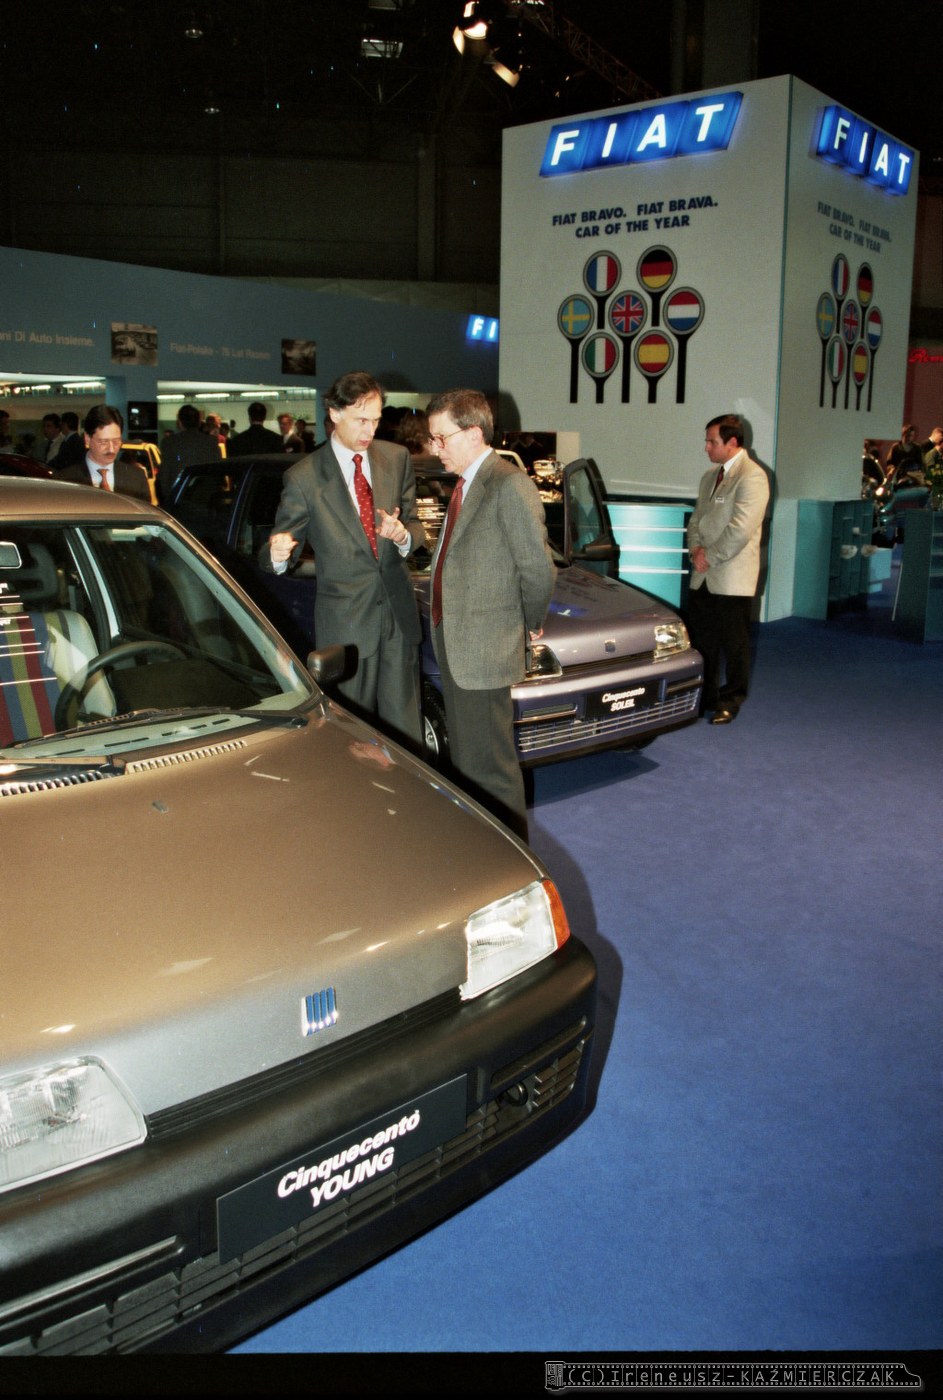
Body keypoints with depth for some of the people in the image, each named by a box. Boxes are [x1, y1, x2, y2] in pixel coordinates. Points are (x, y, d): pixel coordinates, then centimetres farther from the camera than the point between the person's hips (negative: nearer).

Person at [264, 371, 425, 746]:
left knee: (404, 726, 11)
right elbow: (281, 551, -4)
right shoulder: (304, 477, -8)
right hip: (345, 620, -3)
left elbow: (415, 525, 11)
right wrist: (278, 555, -30)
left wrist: (403, 536, -14)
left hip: (398, 615, 4)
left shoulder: (397, 459, 5)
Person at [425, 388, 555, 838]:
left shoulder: (510, 486, -17)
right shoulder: (464, 484, 14)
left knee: (491, 767, -1)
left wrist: (531, 624, -4)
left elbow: (538, 569, -16)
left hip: (485, 649, -10)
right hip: (453, 645, 10)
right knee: (464, 760, 20)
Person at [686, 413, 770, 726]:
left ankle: (731, 702, 14)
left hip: (732, 578, -8)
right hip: (703, 577, 8)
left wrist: (709, 557, -13)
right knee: (702, 640, 12)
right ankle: (705, 696, 25)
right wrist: (696, 550, 0)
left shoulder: (752, 477, -12)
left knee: (734, 644, 3)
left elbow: (741, 529, -19)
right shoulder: (710, 476, 16)